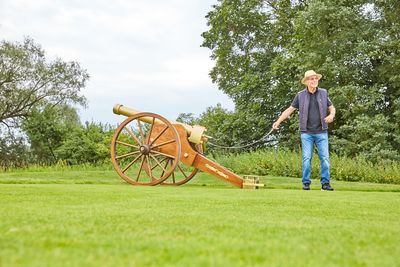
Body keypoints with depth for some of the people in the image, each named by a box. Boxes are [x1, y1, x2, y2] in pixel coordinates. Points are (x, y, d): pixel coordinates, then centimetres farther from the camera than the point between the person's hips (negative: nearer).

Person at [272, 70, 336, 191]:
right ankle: (306, 183, 6)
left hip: (321, 132, 1)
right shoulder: (300, 95, 3)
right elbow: (290, 109, 7)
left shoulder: (323, 93, 7)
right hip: (306, 132, -1)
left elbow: (332, 108, 14)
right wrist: (278, 121, -1)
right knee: (306, 158, -3)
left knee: (325, 157, -3)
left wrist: (331, 115, -9)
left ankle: (325, 183, 5)